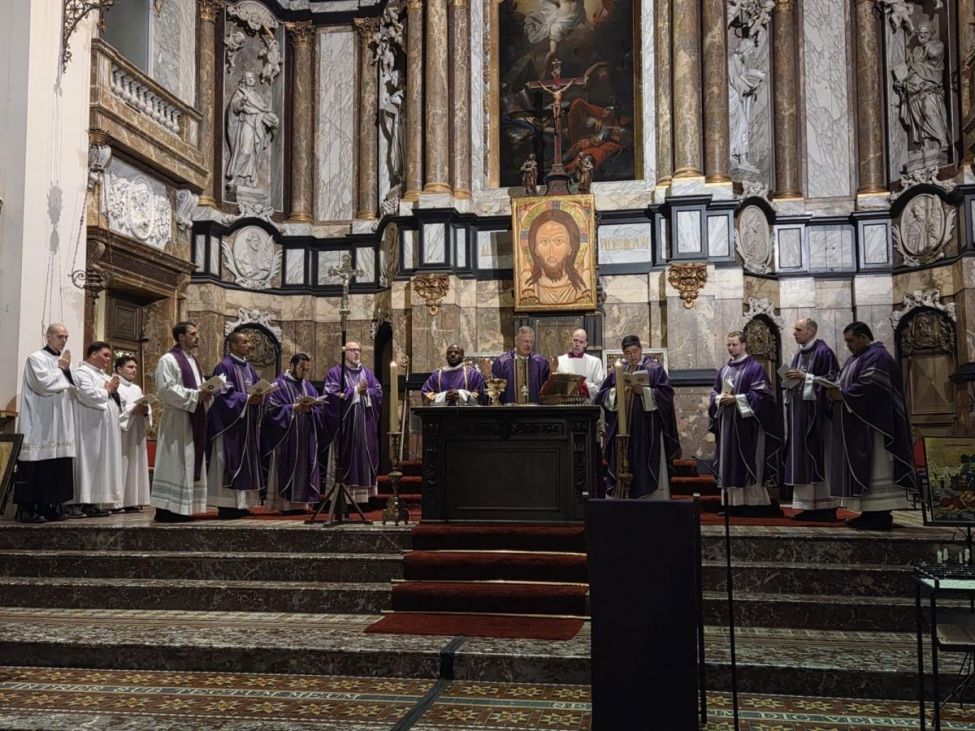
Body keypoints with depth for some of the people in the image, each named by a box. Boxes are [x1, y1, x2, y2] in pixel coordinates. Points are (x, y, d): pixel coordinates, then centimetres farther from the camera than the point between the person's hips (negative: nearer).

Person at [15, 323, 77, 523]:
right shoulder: (36, 358, -3)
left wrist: (67, 369, -1)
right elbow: (44, 384, -16)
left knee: (57, 466, 2)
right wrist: (60, 369, -3)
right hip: (40, 424, -7)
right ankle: (27, 508, -4)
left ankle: (48, 505, 8)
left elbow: (74, 388, 12)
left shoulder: (63, 360, 17)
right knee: (37, 466, -8)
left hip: (60, 424, 7)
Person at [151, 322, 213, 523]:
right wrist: (195, 395, -19)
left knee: (191, 464, 8)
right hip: (177, 420, -9)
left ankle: (181, 508, 13)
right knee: (174, 465, -8)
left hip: (194, 420, 9)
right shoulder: (168, 360, -8)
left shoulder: (193, 361, 19)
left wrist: (205, 394, 2)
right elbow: (165, 389, -17)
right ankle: (166, 509, -4)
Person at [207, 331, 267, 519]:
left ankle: (240, 504, 13)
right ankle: (226, 506, -5)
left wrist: (259, 397, -4)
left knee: (245, 464, 8)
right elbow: (224, 394, -17)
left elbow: (257, 389, 17)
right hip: (230, 425, -8)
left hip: (247, 425, 8)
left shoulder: (249, 368, 17)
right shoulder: (224, 366, -9)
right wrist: (246, 399, -25)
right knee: (230, 463, -7)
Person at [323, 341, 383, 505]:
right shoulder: (335, 372, 3)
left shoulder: (367, 373, 17)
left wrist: (366, 392, -11)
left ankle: (363, 495, 3)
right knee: (346, 458, -7)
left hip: (365, 424, 4)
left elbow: (378, 393, 8)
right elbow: (333, 394, -10)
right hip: (345, 423, -4)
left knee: (364, 456, 1)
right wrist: (355, 390, -10)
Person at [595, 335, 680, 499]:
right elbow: (602, 396, 8)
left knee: (648, 469, -4)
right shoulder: (617, 371, 14)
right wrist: (615, 392, -11)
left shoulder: (654, 369, 3)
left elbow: (666, 394, -7)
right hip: (622, 428, 4)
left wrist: (644, 391, -17)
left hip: (647, 429, -3)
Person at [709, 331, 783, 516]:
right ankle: (733, 502, 6)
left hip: (746, 422, -6)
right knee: (729, 463, 4)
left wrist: (736, 399, -17)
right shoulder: (724, 369, 16)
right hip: (726, 423, 6)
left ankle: (752, 502, -2)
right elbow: (714, 391, 17)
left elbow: (761, 393, -11)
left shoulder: (755, 367, -3)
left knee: (748, 463, -5)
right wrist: (720, 399, -6)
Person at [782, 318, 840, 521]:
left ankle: (826, 505, -3)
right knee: (802, 458, 6)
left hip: (816, 411, -8)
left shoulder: (823, 352, -7)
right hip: (799, 412, 8)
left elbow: (832, 379, -14)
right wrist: (792, 378, 3)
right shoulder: (799, 355, 18)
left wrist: (805, 377, -16)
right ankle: (808, 506, 8)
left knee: (818, 457, -7)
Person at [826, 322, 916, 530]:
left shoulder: (877, 357, -11)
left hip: (871, 425, -10)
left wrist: (842, 394, -17)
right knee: (864, 469, 8)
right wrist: (836, 392, -3)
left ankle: (880, 516, -7)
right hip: (857, 427, 10)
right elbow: (846, 384, 18)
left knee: (874, 468, -9)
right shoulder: (856, 358, 20)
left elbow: (869, 387, -22)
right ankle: (870, 513, 10)